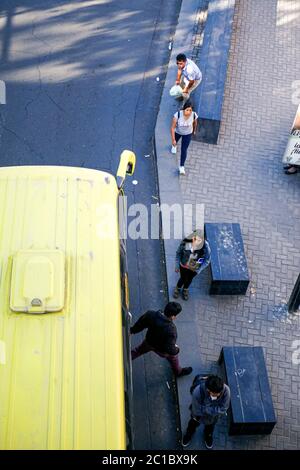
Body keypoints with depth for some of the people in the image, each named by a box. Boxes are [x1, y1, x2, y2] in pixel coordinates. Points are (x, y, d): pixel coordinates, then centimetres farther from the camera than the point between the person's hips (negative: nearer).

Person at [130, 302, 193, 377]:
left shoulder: (151, 314, -28)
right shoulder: (171, 330, -42)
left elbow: (140, 324, -8)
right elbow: (170, 349, -34)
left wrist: (133, 330, 11)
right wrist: (176, 350, -10)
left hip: (149, 341, 4)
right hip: (161, 349, -3)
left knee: (139, 350, 35)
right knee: (173, 357, 28)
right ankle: (178, 371, 55)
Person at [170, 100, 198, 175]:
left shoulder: (194, 115, -32)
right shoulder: (177, 115, -39)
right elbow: (172, 127, -30)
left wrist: (194, 130, 12)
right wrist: (173, 140, -28)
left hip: (188, 133, 0)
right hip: (177, 131, 0)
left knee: (184, 150, 2)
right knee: (175, 141, 32)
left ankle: (181, 166, 24)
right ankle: (174, 145, 72)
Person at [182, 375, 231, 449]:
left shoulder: (226, 390, -40)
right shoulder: (197, 392, -44)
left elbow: (223, 409, -28)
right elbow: (197, 411, -29)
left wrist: (204, 409, -31)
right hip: (199, 415, -1)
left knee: (210, 426, 33)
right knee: (194, 424, 32)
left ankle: (208, 435, 68)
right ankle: (189, 433, 66)